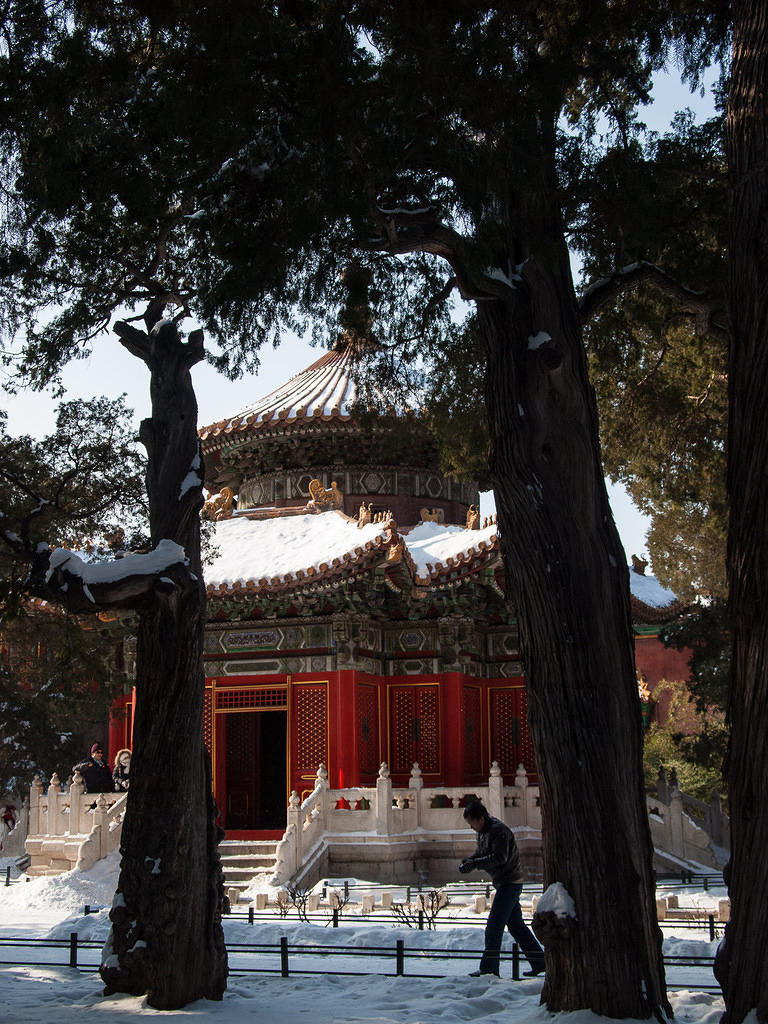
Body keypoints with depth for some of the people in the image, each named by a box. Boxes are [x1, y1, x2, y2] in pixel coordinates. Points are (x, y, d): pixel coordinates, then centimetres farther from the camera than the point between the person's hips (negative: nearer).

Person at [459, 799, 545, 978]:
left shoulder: (499, 830, -19)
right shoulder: (482, 831, 10)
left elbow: (500, 857, -25)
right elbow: (481, 852, 17)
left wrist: (474, 864, -25)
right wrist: (468, 861, -3)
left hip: (510, 882, -10)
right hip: (504, 883, 10)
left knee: (494, 925, -8)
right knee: (515, 924, 13)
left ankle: (489, 967, -3)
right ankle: (539, 961, 19)